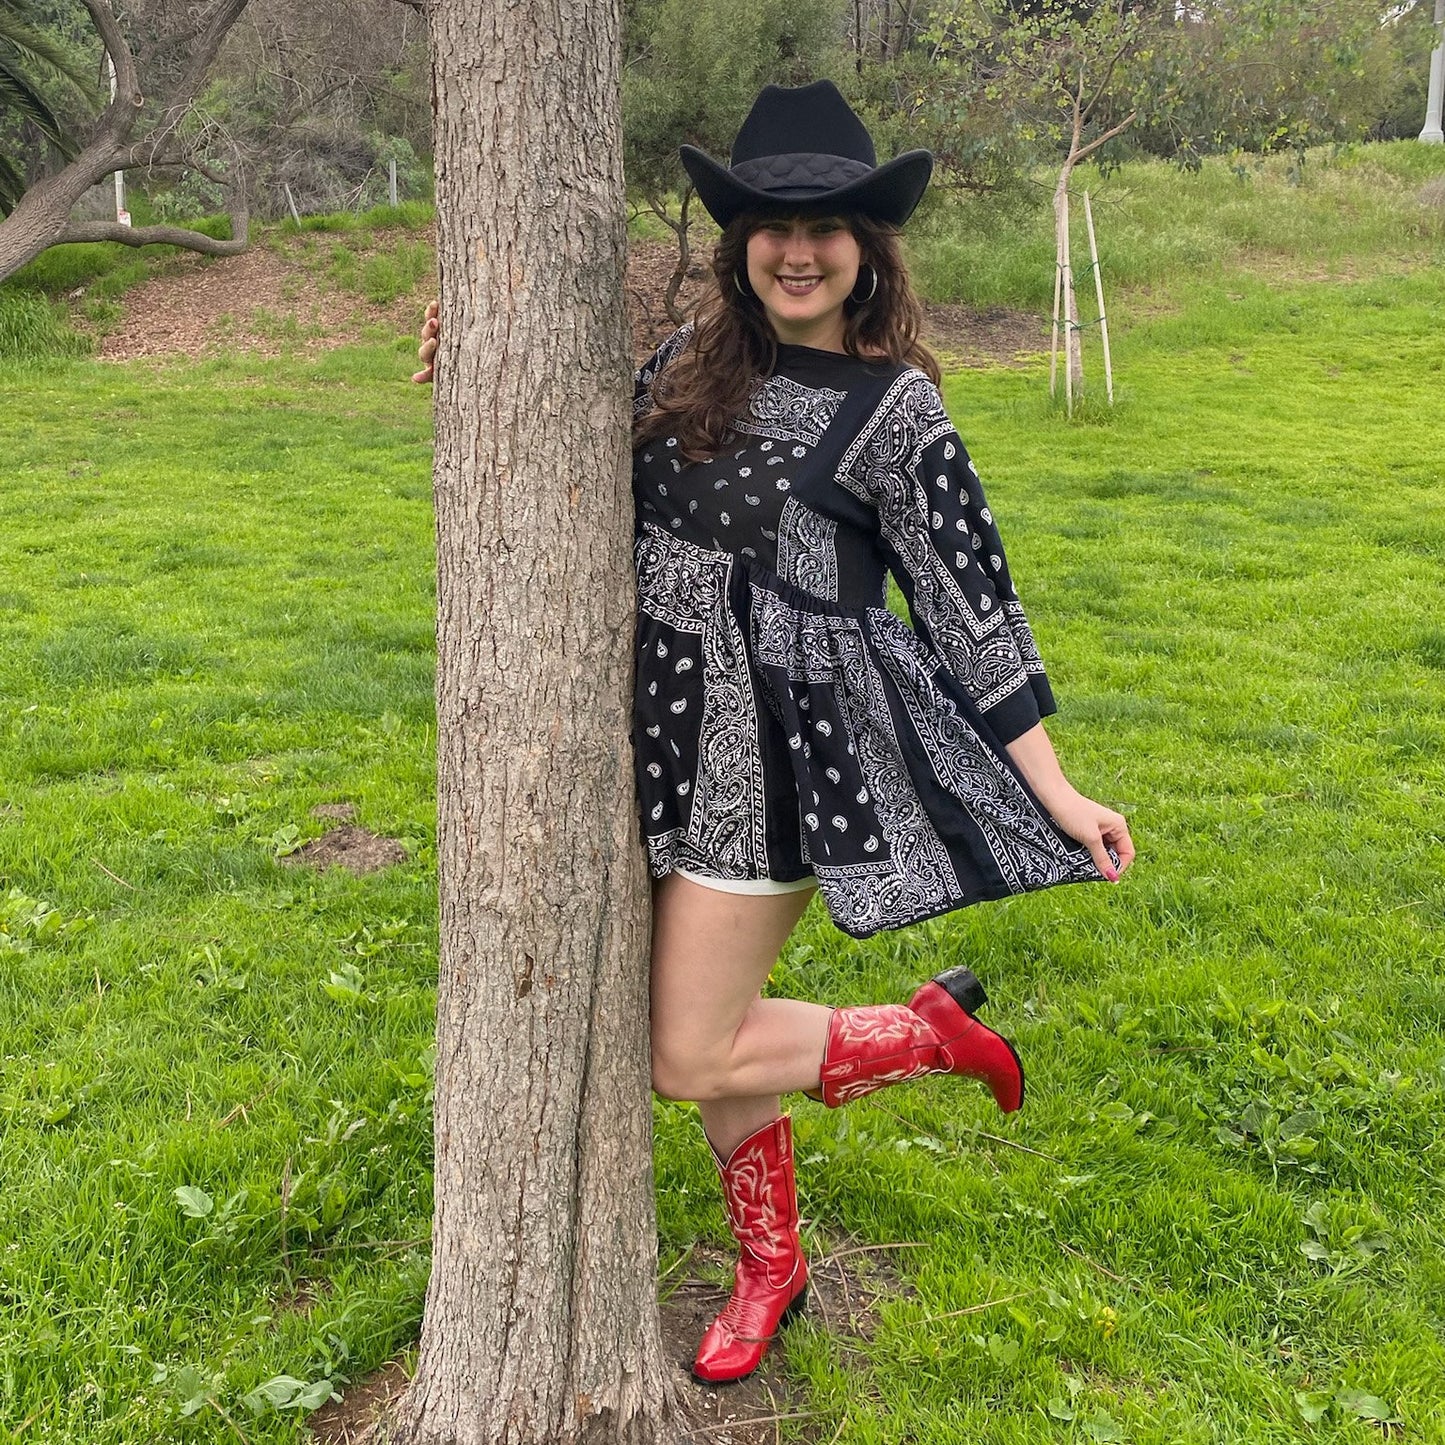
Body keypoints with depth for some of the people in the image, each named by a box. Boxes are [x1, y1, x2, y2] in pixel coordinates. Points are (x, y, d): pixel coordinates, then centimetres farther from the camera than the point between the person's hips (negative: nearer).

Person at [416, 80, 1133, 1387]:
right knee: (706, 1023, 16)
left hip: (777, 751, -6)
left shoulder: (892, 408, -11)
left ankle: (931, 1028, 21)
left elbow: (971, 603, -9)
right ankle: (771, 1265, 37)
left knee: (691, 1057, 0)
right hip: (672, 737, 6)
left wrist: (1057, 794, -9)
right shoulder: (687, 370, 4)